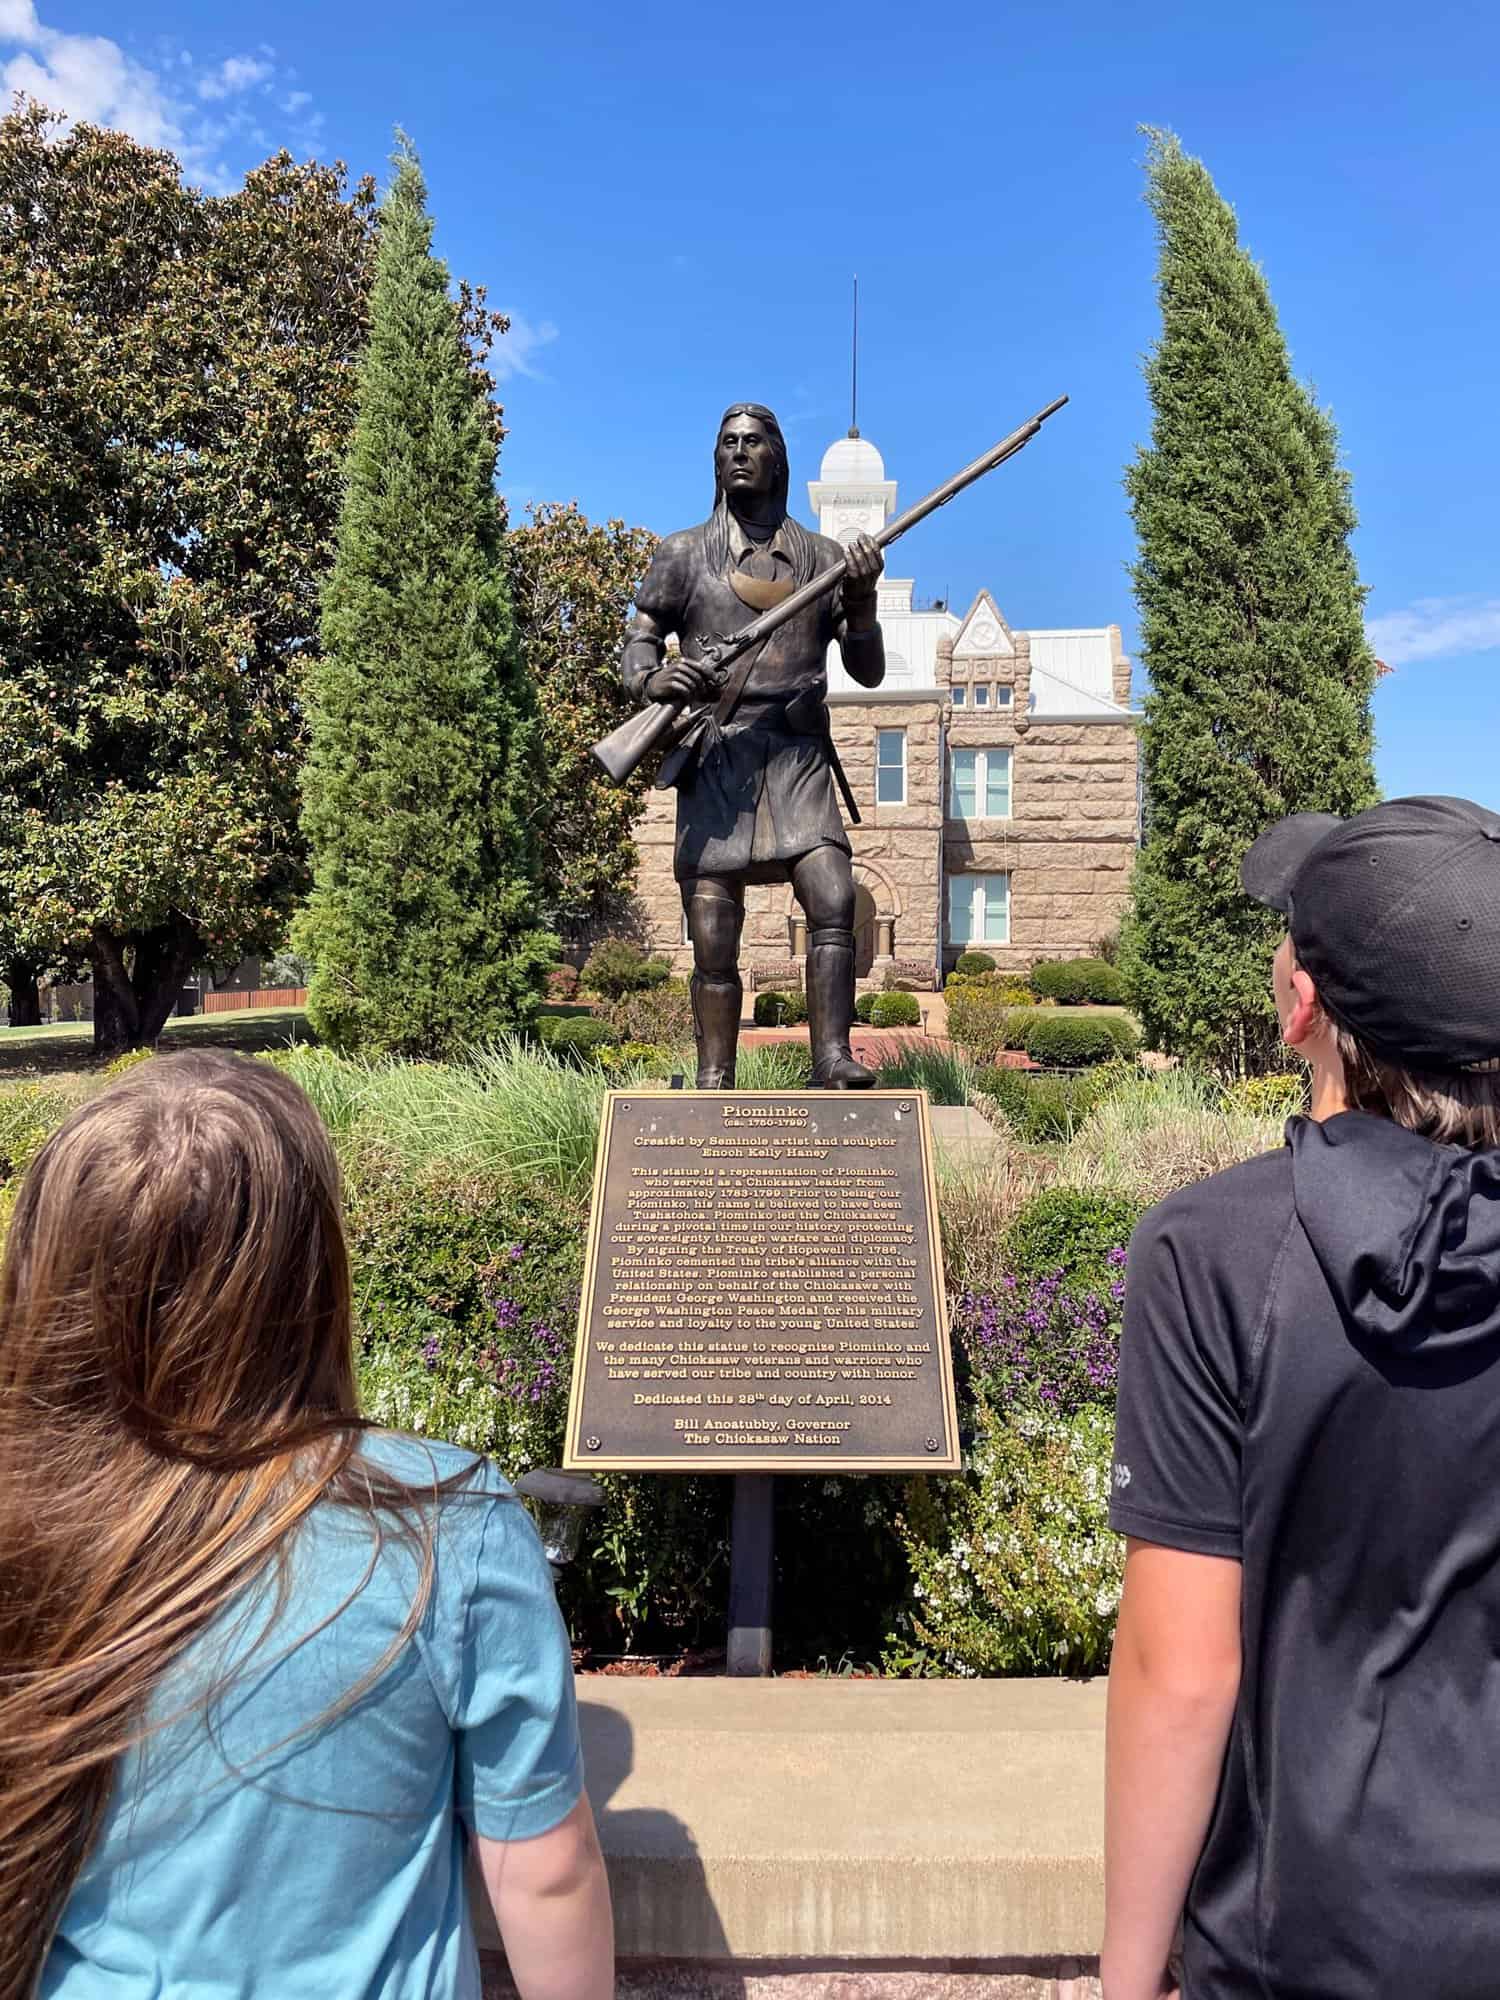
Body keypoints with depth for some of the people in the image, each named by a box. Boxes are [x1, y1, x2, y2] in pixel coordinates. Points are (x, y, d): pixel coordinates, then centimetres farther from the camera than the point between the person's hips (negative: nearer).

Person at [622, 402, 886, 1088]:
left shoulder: (823, 557, 16)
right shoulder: (684, 554, 15)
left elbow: (868, 672, 13)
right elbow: (637, 642, 9)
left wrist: (862, 599, -6)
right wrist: (652, 679, -14)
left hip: (797, 758, 1)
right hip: (712, 761, 0)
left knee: (834, 902, -21)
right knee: (712, 945, -3)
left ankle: (832, 1059, -19)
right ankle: (713, 1085, 4)